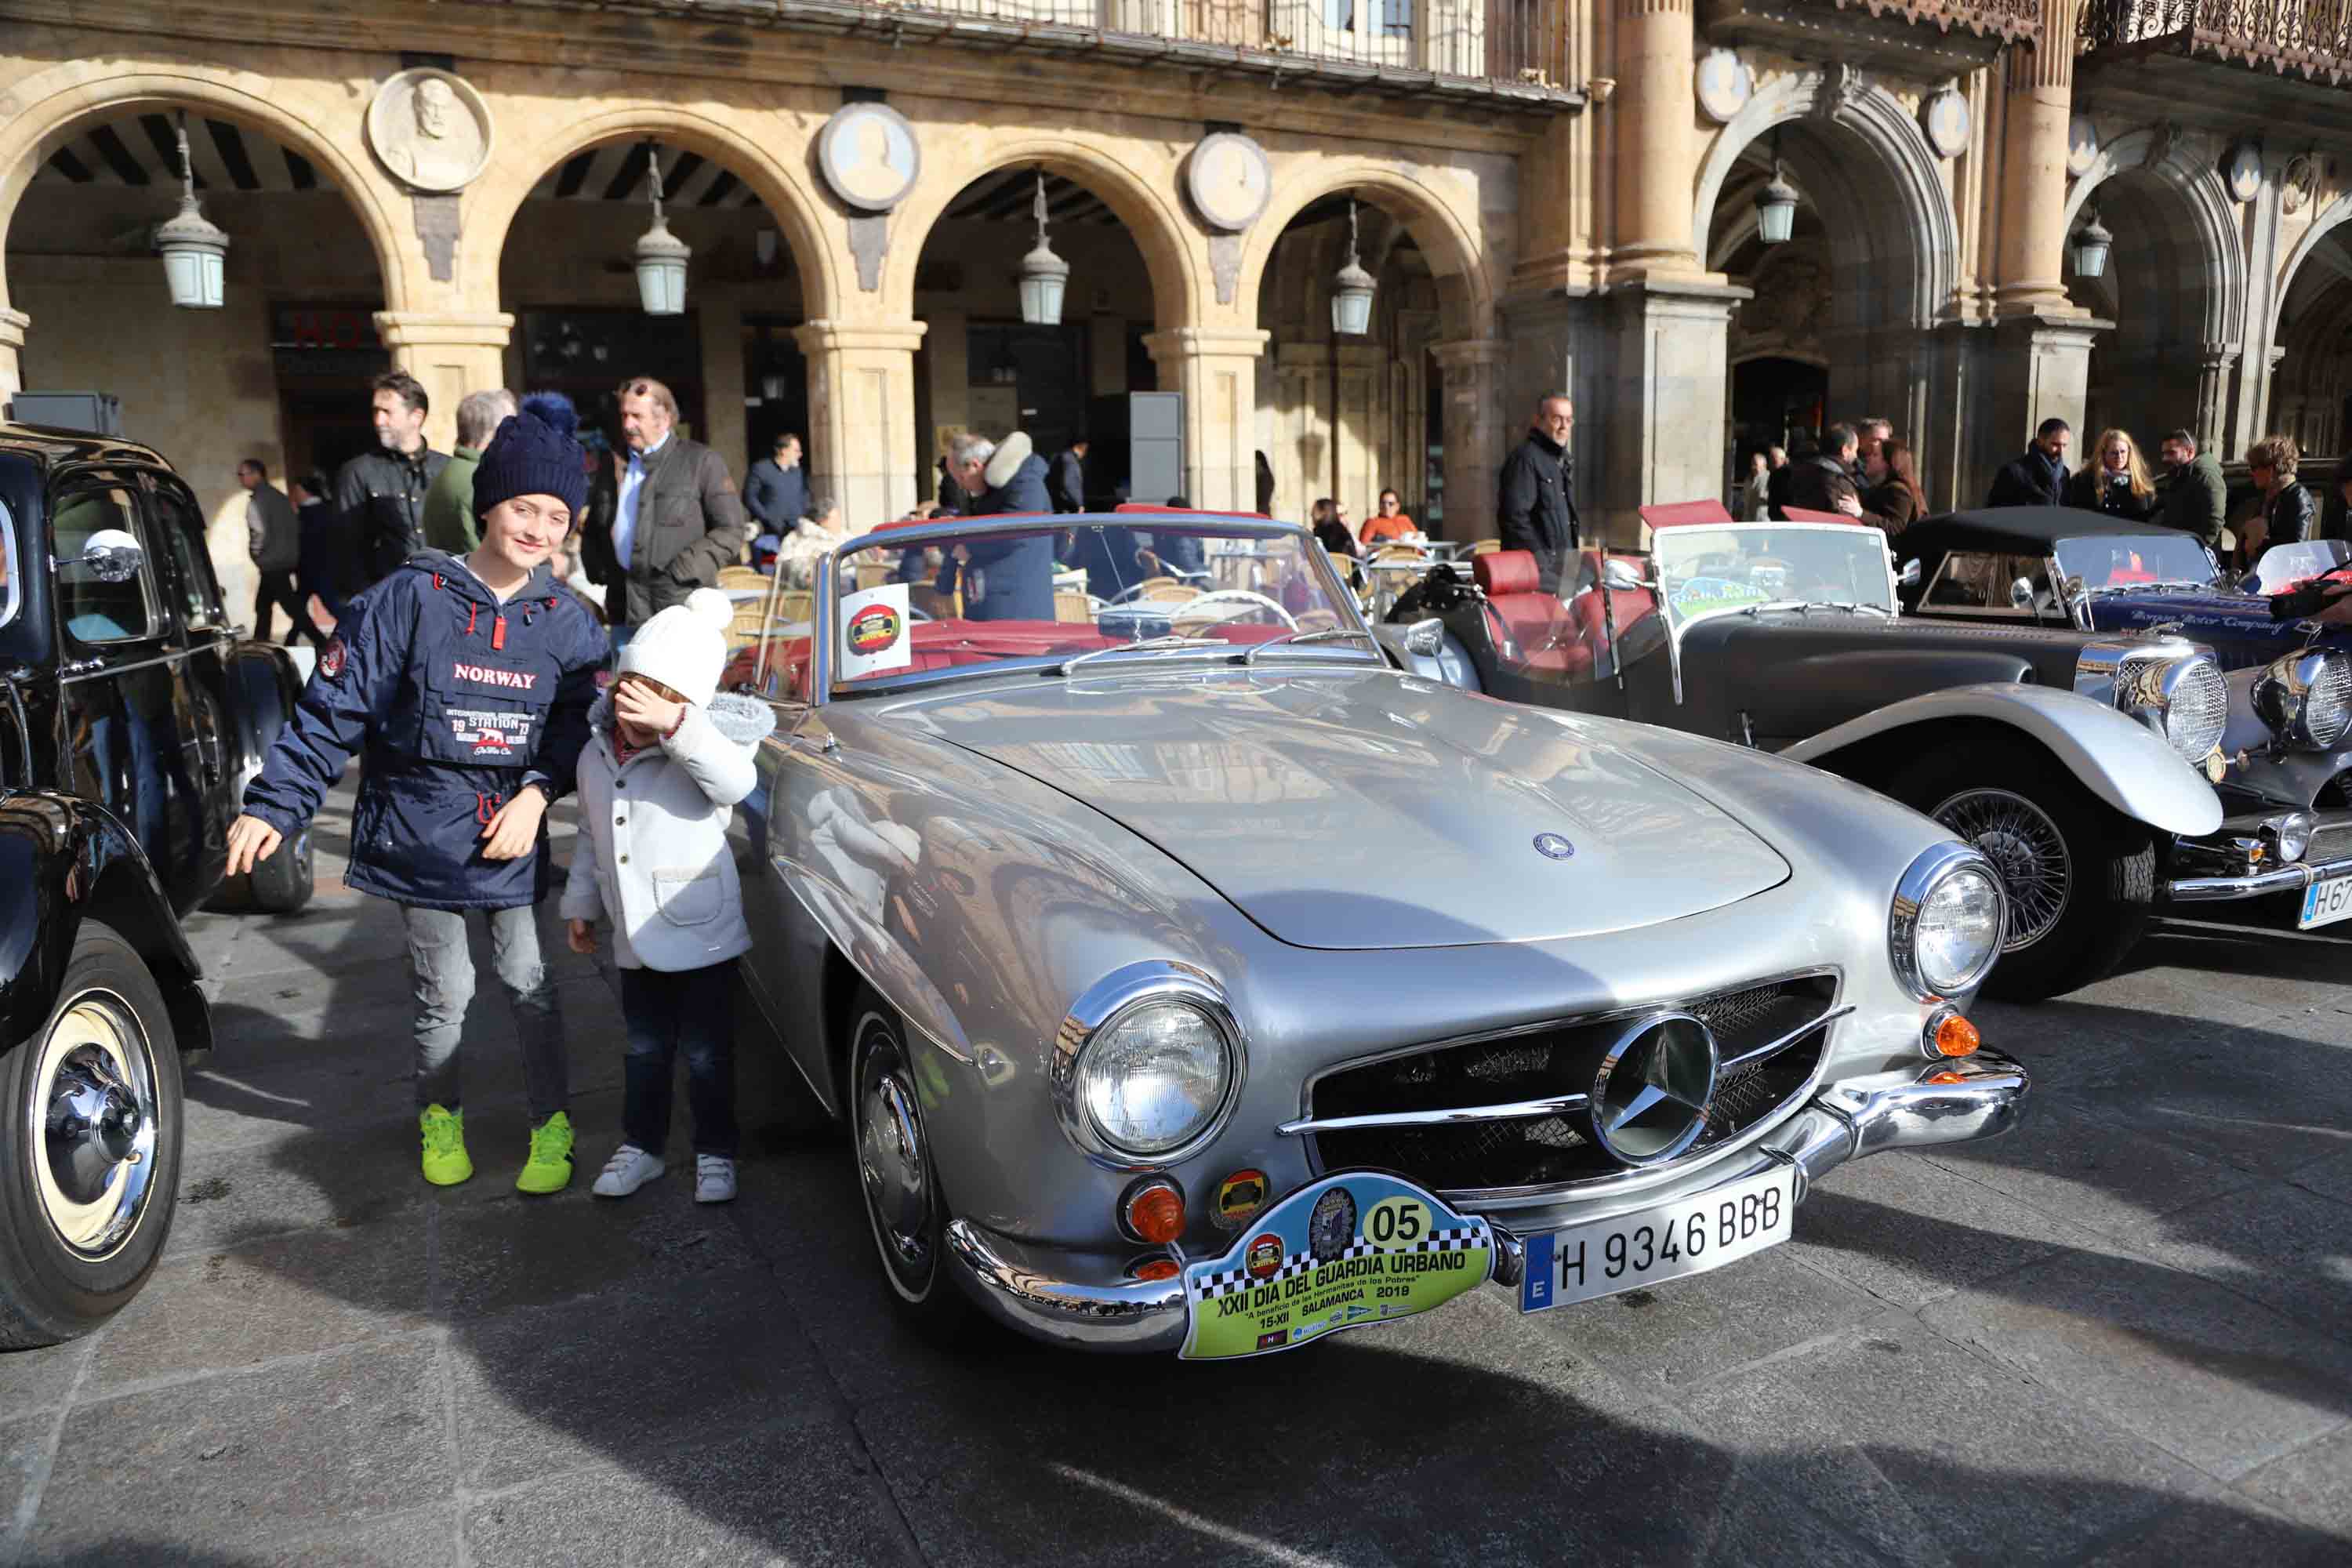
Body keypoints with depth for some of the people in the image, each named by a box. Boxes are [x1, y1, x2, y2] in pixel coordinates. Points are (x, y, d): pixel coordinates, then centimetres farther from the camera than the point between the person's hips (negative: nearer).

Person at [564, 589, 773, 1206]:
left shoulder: (697, 748, -14)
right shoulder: (596, 754, 4)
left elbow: (735, 781, -38)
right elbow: (591, 836, 16)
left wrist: (675, 725, -47)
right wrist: (580, 903, 18)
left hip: (703, 933, -5)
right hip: (635, 938, 5)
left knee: (708, 1053, 8)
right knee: (645, 1049, 18)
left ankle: (715, 1153, 23)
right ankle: (640, 1145, 34)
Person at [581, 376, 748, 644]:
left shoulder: (701, 461, 1)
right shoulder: (614, 467, 18)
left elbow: (730, 531, -5)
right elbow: (591, 532, 28)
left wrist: (681, 571, -13)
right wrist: (599, 571, 9)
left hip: (681, 608, -5)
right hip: (625, 611, 6)